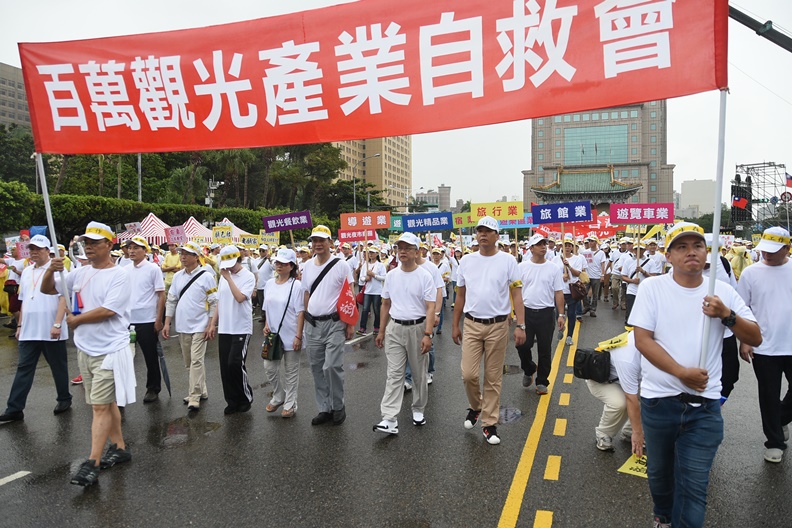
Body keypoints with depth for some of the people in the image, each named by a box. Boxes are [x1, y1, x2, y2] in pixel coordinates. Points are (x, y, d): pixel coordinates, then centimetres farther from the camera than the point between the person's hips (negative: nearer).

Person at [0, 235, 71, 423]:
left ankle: (64, 399, 23)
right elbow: (24, 301, 18)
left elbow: (63, 298, -12)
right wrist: (20, 325, 15)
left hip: (51, 331, -5)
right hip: (29, 331, 6)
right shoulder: (26, 272, 13)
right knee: (24, 369, 5)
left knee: (58, 367, 8)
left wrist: (57, 324, -19)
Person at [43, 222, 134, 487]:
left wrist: (74, 320, -7)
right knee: (105, 402, 16)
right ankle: (120, 447, 28)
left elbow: (106, 311, -21)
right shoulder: (81, 273, 8)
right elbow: (47, 289, 13)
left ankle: (92, 463, 0)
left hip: (109, 350, -7)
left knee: (101, 406, -5)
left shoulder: (119, 275, -13)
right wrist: (51, 270, -7)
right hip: (85, 350, 7)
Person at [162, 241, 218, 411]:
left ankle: (194, 397, -3)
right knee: (188, 362, 14)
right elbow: (171, 300, 11)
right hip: (182, 327, 6)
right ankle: (201, 391, 28)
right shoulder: (177, 276, 7)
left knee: (196, 361, -9)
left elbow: (214, 302, -8)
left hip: (200, 326, -6)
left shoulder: (206, 277, -9)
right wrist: (167, 323, 6)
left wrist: (211, 325, -14)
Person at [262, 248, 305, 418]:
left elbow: (301, 312, -12)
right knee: (269, 367, 8)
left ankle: (290, 404, 19)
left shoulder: (296, 285, -11)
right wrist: (266, 325, 2)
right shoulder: (269, 283, 6)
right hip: (273, 334, 5)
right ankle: (278, 397, 32)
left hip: (290, 336, -5)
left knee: (291, 371, 6)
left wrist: (298, 336, -16)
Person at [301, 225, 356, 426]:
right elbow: (306, 294, 15)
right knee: (317, 368, 10)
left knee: (332, 366, -11)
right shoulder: (307, 266, 9)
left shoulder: (341, 266, -6)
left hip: (334, 323, -5)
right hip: (313, 325, 5)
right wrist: (306, 318, 12)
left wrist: (350, 324, -8)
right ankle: (325, 408, 22)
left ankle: (338, 406, 10)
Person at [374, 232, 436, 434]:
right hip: (395, 328, 3)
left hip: (417, 328, -3)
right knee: (394, 374, -2)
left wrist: (427, 335, -20)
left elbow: (430, 308, -12)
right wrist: (381, 331, 13)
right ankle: (390, 419, -5)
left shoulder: (424, 276, -8)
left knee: (419, 373, 11)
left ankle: (418, 409, 29)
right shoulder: (391, 275, 6)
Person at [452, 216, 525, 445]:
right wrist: (455, 325, 11)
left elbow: (516, 293, -5)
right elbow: (460, 295, 11)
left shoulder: (508, 261, -3)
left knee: (493, 378, 6)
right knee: (468, 374, -3)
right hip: (472, 324, 2)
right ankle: (475, 406, 28)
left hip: (498, 325, -2)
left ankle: (489, 424, 19)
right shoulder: (466, 261, 5)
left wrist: (520, 325, -12)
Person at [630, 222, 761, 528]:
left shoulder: (722, 291, 3)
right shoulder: (652, 287, -5)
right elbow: (642, 339, -11)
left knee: (694, 487, 0)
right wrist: (681, 372, -20)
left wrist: (727, 315, -14)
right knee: (659, 472, 20)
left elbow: (756, 339, 5)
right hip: (659, 401, 0)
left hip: (704, 405, 1)